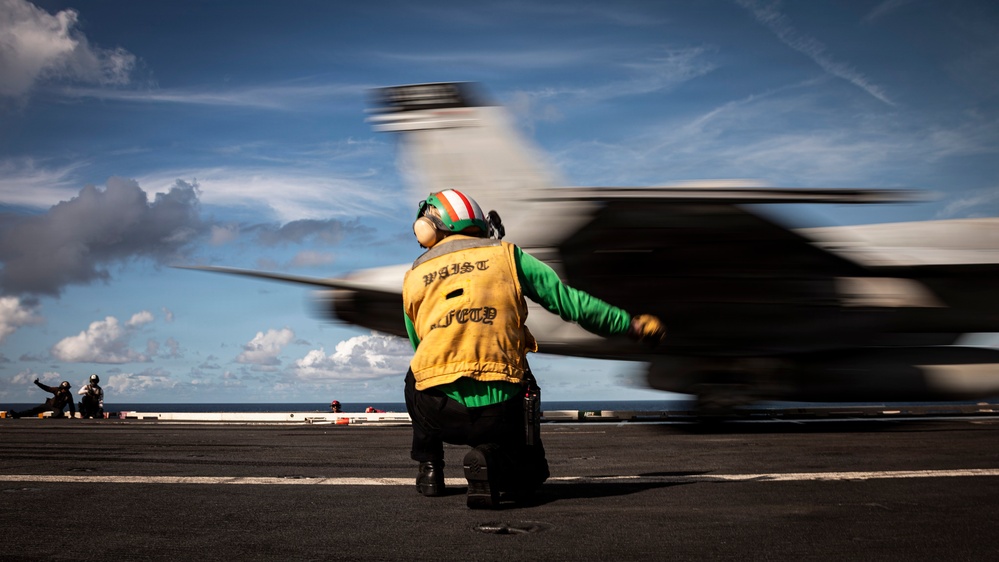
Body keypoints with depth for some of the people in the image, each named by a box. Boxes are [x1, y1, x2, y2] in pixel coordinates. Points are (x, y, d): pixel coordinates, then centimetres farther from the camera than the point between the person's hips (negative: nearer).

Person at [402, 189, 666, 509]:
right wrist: (632, 324, 20)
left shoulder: (413, 278, 16)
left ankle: (428, 466, 27)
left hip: (439, 411, 2)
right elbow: (569, 302, 9)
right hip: (501, 410, -2)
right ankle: (493, 461, -7)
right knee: (531, 474, 26)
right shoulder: (505, 254, 10)